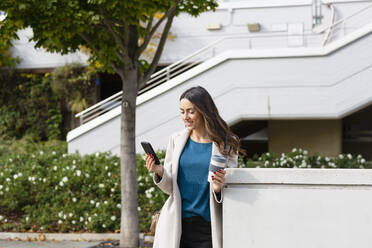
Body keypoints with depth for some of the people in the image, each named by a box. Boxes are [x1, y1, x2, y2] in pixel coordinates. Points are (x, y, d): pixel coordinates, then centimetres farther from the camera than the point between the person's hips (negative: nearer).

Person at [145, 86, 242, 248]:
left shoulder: (226, 144, 2)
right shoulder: (176, 140, 8)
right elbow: (169, 188, 11)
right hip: (176, 224, 2)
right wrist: (159, 172, -9)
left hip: (207, 227, -2)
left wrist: (219, 188, -16)